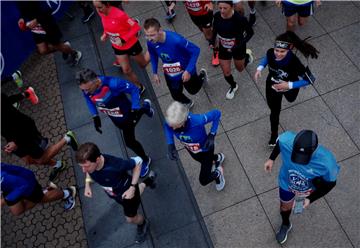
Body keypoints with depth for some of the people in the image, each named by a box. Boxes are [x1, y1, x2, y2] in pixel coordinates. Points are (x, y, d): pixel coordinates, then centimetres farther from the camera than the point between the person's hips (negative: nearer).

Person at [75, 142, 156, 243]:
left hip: (127, 191, -5)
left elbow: (138, 161, -30)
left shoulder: (114, 164, -47)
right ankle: (148, 181, 60)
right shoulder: (88, 163, -31)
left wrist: (133, 187, -31)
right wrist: (87, 184, -16)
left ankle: (143, 224, 54)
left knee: (131, 219, 18)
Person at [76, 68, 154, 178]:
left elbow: (134, 89, -29)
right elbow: (89, 100, 0)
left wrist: (134, 111, -30)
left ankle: (145, 160, 32)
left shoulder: (112, 84, -42)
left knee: (129, 142, -1)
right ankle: (145, 108, 60)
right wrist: (96, 117, -6)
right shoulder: (86, 88, -25)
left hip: (125, 114, -6)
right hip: (114, 117, 6)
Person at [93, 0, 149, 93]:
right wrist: (105, 34, -9)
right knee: (126, 71, 9)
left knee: (143, 64, 20)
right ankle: (139, 87, 31)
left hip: (131, 45, -5)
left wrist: (123, 39, -31)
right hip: (117, 47, 6)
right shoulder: (101, 13, -13)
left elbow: (136, 27, -26)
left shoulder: (119, 15, -35)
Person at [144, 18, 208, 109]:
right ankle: (188, 103, 55)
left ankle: (202, 75, 55)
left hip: (186, 71, -3)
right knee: (176, 96, 19)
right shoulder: (150, 43, -23)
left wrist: (188, 71, -30)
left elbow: (196, 50, -28)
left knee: (193, 90, 23)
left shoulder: (176, 39, -41)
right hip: (170, 75, 4)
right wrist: (155, 72, 1)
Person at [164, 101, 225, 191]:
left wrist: (212, 134, -33)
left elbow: (217, 113, -30)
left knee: (204, 181, 7)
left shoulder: (197, 121, -47)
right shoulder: (170, 123, -36)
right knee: (201, 160, 37)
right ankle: (217, 158, 70)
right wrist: (170, 145, -23)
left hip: (205, 149, -4)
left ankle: (218, 173, 40)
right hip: (190, 149, 5)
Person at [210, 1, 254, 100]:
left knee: (240, 69, 24)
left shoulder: (239, 18, -33)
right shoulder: (217, 16, -21)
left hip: (238, 48, -2)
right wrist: (213, 40, -9)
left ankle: (247, 55, 58)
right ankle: (233, 86, 44)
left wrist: (239, 46, -27)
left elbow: (250, 32, -19)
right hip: (223, 48, 3)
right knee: (226, 73, 10)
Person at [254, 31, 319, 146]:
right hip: (272, 86, 2)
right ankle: (274, 134, 46)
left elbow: (307, 80, -28)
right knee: (274, 111, 21)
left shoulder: (294, 62, -40)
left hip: (289, 88, -2)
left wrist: (289, 85, -38)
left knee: (290, 99, 36)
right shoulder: (270, 53, -30)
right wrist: (259, 68, -20)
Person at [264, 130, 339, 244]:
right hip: (287, 183, 1)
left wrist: (310, 199, -23)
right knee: (285, 206, 28)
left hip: (310, 187, -1)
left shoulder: (327, 162, -45)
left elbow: (331, 183, -22)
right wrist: (271, 159, -2)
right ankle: (285, 225, 62)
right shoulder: (286, 140, -42)